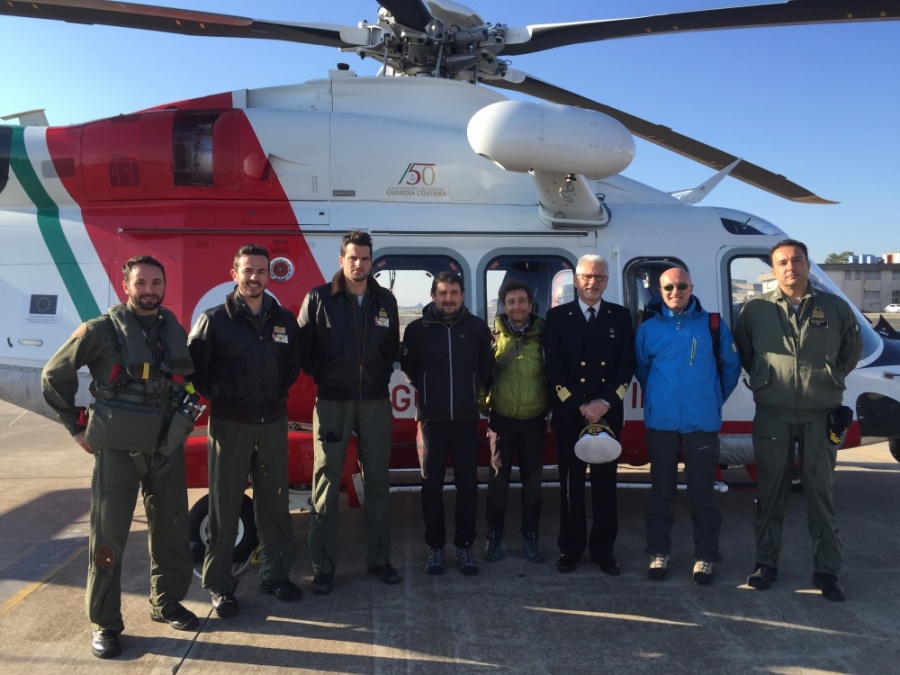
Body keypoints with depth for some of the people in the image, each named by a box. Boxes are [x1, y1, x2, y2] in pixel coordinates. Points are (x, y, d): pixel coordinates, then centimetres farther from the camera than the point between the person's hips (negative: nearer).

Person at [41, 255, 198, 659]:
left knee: (172, 527, 12)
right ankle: (104, 623, 15)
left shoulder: (174, 330, 7)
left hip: (167, 446, 5)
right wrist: (77, 427, -1)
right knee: (108, 534, 1)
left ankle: (166, 602, 30)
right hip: (117, 447, -4)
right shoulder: (102, 330, -7)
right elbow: (54, 376, -1)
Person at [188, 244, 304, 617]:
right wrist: (217, 396, -7)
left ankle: (275, 573, 27)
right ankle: (219, 584, 17)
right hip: (229, 423, -3)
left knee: (274, 502, 12)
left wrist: (277, 391, 6)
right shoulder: (214, 319, -4)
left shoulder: (284, 319, 7)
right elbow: (195, 367, -4)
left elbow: (293, 363, 17)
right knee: (224, 506, 4)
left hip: (273, 421, 4)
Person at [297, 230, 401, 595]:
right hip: (332, 401, -3)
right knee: (326, 482, 2)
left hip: (375, 401, 3)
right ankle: (323, 566, 12)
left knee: (378, 481, 10)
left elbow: (392, 347, 13)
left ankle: (379, 558, 23)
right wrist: (322, 377, -3)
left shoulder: (385, 301, 7)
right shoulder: (319, 299, -3)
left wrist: (381, 378, 4)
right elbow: (303, 347, -2)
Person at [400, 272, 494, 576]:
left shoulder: (477, 327, 2)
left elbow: (487, 366, 12)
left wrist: (470, 389, 7)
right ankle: (435, 546, 18)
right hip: (431, 418, -1)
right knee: (432, 484, 6)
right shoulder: (417, 329, -1)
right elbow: (408, 367, 9)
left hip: (466, 417, 1)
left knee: (467, 483, 5)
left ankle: (464, 545, 18)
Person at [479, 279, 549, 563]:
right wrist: (484, 404, -4)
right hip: (502, 418, 0)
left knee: (532, 481, 8)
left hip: (534, 419, 1)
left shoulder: (543, 334, -2)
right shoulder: (495, 335, -2)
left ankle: (530, 537, 22)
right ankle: (494, 537, 19)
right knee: (498, 480, 5)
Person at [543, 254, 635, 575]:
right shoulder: (557, 316, 2)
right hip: (569, 413, -1)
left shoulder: (620, 316, 7)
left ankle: (603, 549, 19)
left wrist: (605, 402, -11)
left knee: (605, 483, 7)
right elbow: (553, 367, -4)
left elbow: (627, 365, 2)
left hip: (608, 413, 1)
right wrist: (580, 405, -11)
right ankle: (570, 548, 19)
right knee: (571, 483, 7)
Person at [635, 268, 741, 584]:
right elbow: (640, 368, 13)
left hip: (702, 422, 0)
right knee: (661, 490, 10)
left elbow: (730, 366, 10)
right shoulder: (648, 328, 1)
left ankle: (705, 556, 18)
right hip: (661, 422, 1)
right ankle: (659, 552, 21)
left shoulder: (712, 324, 0)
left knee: (703, 492, 6)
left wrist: (716, 399, 14)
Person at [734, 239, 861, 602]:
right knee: (771, 491, 8)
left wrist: (830, 379, 10)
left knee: (820, 491, 6)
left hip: (820, 416, 0)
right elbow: (742, 352, 12)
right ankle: (766, 562, 20)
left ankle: (827, 569, 18)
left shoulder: (835, 307, 1)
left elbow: (852, 350, 16)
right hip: (772, 416, 0)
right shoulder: (756, 309, -1)